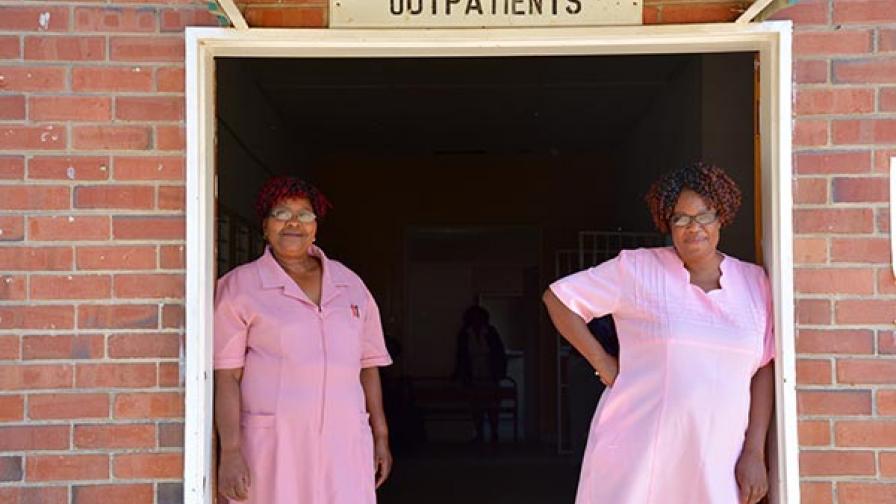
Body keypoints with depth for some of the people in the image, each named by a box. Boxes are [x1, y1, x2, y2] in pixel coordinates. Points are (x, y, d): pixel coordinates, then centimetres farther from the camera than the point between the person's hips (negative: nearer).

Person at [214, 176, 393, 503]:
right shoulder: (239, 287, 2)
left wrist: (381, 437, 13)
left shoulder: (349, 284, 13)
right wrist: (230, 451, -12)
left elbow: (367, 365, 16)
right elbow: (226, 377, -5)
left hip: (344, 445, 3)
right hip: (272, 446, -3)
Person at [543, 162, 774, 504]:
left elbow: (763, 370, 7)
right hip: (636, 453, -3)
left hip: (715, 462, 3)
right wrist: (603, 364, -3)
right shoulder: (638, 269, -2)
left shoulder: (754, 281, 7)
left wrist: (754, 452, 1)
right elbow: (559, 298, 2)